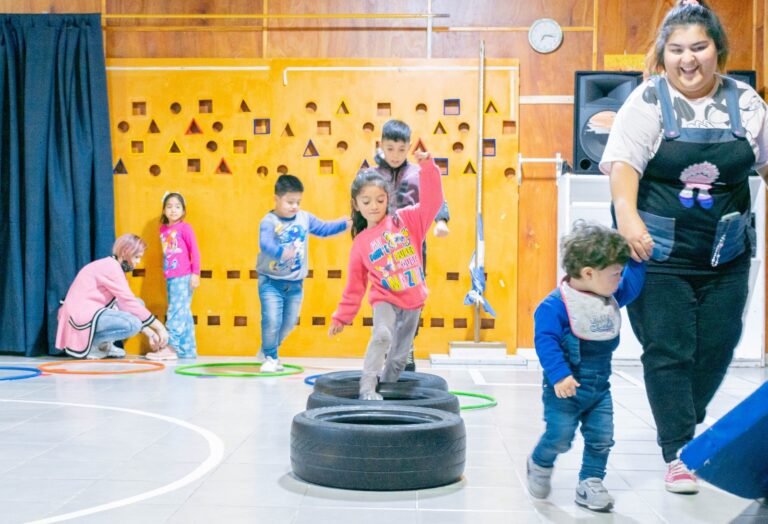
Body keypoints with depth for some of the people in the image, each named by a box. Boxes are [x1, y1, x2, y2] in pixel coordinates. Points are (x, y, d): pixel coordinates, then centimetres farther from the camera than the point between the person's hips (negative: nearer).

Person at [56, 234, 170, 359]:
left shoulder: (113, 266, 15)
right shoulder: (111, 266, -15)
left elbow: (125, 304, 14)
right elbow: (129, 303, -18)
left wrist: (149, 332, 8)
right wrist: (159, 326, -12)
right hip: (82, 316, -10)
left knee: (139, 304, 12)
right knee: (133, 324, -25)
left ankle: (104, 344, 3)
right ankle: (89, 345, -10)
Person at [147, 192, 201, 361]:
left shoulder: (185, 228, -5)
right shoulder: (163, 229, 11)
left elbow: (195, 251, -6)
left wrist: (195, 274, -11)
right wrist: (164, 275, 16)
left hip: (183, 277, -6)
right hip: (169, 277, 6)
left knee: (176, 311, -8)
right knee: (183, 314, 11)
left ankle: (171, 347, -7)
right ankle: (188, 350, 16)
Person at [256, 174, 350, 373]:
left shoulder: (305, 218, 4)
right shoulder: (269, 222, -14)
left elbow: (324, 229, 13)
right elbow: (265, 244, -29)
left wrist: (345, 224, 2)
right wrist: (282, 252, -48)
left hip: (295, 283, 6)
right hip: (271, 282, -5)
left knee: (289, 322, 12)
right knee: (272, 320, -13)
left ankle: (267, 349, 34)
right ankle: (270, 357, 7)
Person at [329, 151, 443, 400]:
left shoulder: (407, 219, -3)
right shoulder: (361, 242, -1)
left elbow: (432, 201, -15)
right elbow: (355, 285, 5)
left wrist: (427, 167, -25)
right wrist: (341, 317, 6)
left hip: (413, 301, 1)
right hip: (385, 299, -1)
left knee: (399, 355, 11)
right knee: (382, 335, -28)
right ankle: (367, 390, -24)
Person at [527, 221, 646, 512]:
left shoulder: (610, 299, 5)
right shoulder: (556, 304, -21)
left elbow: (631, 285, 20)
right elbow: (546, 341, -25)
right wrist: (559, 375, -32)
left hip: (599, 387, 7)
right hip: (566, 389, -7)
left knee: (601, 438, 5)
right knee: (560, 436, -5)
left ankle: (590, 483, 19)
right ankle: (539, 465, 26)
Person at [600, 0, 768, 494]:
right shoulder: (648, 101, -4)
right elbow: (623, 165, -13)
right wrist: (628, 217, -29)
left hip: (725, 256, 4)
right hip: (659, 255, -4)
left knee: (717, 347, 9)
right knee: (668, 351, -3)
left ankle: (686, 424, 34)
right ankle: (679, 453, 6)